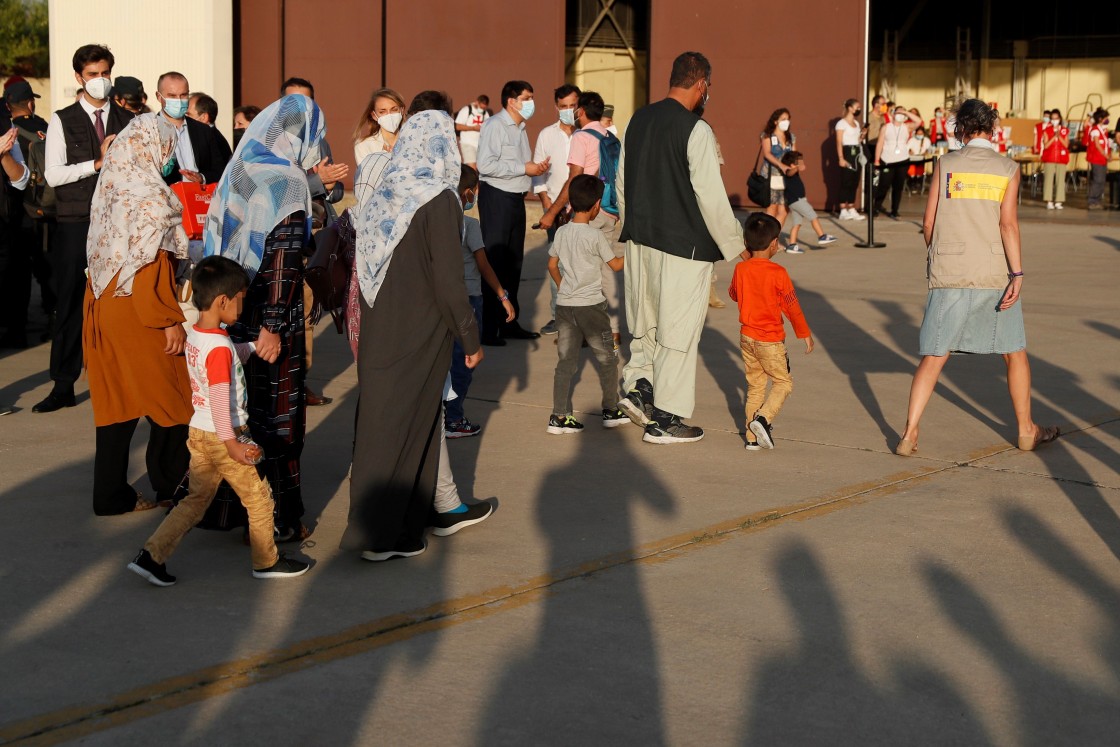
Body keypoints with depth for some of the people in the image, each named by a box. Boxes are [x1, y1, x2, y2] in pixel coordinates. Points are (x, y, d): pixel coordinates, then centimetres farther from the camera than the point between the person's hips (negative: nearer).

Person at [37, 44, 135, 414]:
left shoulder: (128, 120, 11)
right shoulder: (63, 121, 4)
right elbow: (53, 175, -5)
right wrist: (97, 163, -10)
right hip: (76, 225, -1)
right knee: (71, 304, 1)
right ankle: (63, 386, 7)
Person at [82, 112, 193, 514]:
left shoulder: (111, 188, 9)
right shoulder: (149, 195, -15)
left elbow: (101, 254, 13)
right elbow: (152, 262, -20)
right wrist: (171, 320, -15)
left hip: (104, 309, 8)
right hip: (138, 315, -8)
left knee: (116, 401, 11)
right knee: (170, 400, 6)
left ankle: (111, 494, 15)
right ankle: (173, 488, 15)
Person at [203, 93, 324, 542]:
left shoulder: (239, 172, 8)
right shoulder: (286, 183, -15)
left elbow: (219, 239, 13)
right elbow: (283, 259, -19)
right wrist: (273, 326, -20)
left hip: (233, 313, 7)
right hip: (270, 320, -7)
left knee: (241, 411, 17)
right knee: (278, 416, 3)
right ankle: (278, 520, 10)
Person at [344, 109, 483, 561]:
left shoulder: (383, 196, 4)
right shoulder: (440, 201, -15)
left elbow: (363, 267, 11)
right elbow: (448, 279, -17)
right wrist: (470, 337, -7)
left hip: (378, 330, 6)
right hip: (420, 333, -6)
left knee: (379, 418, 14)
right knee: (407, 426, 3)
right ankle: (384, 535, 8)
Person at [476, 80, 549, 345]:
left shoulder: (520, 129, 17)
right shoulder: (495, 125, -11)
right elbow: (486, 164, -23)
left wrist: (538, 168, 3)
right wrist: (524, 168, -18)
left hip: (516, 198, 9)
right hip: (496, 197, -9)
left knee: (514, 261, 13)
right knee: (494, 261, -7)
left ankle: (509, 323, 22)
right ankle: (488, 329, -4)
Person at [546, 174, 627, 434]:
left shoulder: (561, 232, 3)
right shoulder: (595, 235, -12)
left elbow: (552, 266, 11)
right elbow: (615, 265, -3)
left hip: (564, 305, 5)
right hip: (591, 306, -5)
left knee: (566, 362, 6)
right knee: (607, 359, 12)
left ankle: (559, 417, 3)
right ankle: (611, 411, 20)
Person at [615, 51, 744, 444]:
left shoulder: (638, 120, 6)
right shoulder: (696, 131, -17)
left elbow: (622, 183, 14)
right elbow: (712, 197, -16)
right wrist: (734, 244, -4)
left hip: (640, 239, 7)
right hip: (683, 247, -7)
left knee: (646, 323, 23)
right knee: (678, 331, 3)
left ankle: (638, 386, 11)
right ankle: (664, 420, 9)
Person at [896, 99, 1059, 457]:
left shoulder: (945, 164, 2)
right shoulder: (1008, 169, 0)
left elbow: (929, 222, 3)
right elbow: (1008, 222, -11)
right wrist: (1017, 274, -12)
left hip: (949, 276, 0)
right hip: (996, 274, 0)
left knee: (933, 358, 4)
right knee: (1015, 353, 16)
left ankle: (909, 433, -4)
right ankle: (1027, 430, 26)